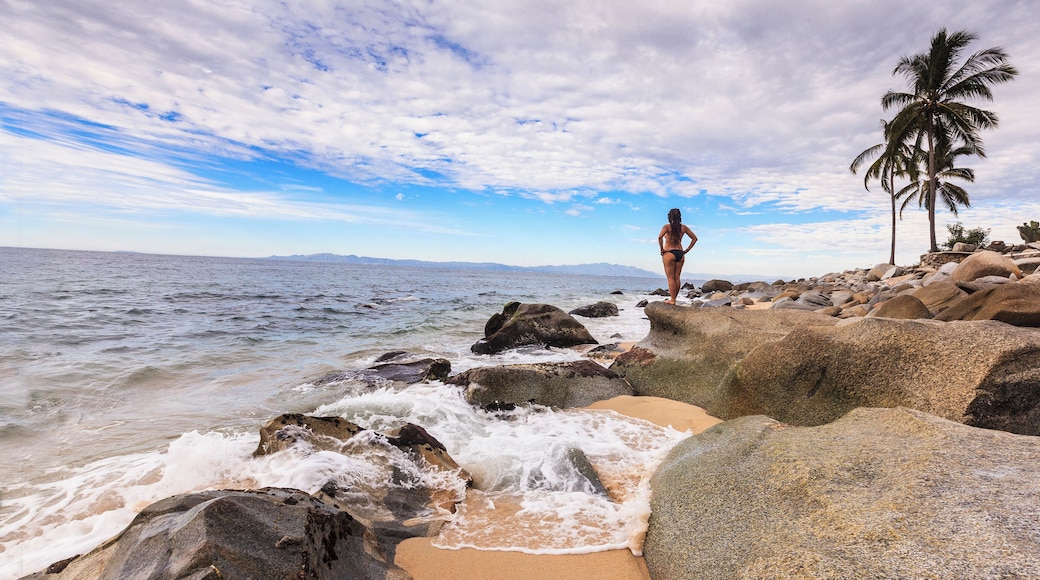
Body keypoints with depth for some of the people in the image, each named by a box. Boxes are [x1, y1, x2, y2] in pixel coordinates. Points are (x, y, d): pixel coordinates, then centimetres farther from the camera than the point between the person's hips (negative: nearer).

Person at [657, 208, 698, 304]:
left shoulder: (667, 226, -7)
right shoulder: (683, 227, 7)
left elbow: (660, 237, -23)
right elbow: (694, 238, 11)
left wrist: (661, 249, -12)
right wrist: (686, 250, 11)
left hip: (669, 253, -5)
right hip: (680, 253, 5)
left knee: (670, 277, -2)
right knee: (677, 277, 8)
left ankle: (672, 300, -3)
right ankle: (674, 299, 13)